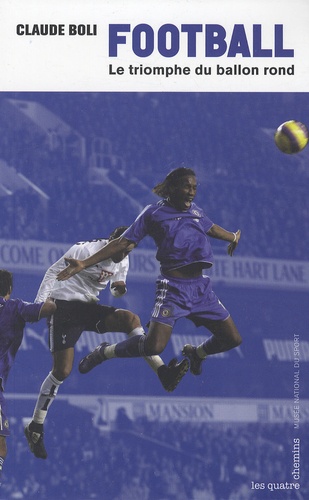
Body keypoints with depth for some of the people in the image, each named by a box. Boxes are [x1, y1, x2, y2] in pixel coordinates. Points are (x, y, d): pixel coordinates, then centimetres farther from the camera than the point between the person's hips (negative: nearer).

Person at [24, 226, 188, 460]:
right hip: (64, 307, -6)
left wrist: (119, 288, -9)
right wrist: (39, 305, -16)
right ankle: (35, 427, 6)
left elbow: (116, 288, 18)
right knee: (62, 371, -8)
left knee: (130, 318, -21)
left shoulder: (123, 261, 3)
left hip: (89, 307, 6)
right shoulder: (85, 250, -17)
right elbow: (54, 272, -11)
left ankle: (163, 373, -32)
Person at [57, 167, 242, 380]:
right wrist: (85, 263, -5)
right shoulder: (154, 213, -1)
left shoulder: (195, 211, 15)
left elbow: (212, 228, 37)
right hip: (174, 288, -6)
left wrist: (233, 237, 56)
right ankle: (104, 352, 6)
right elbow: (123, 242, 0)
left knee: (232, 339, 6)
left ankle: (196, 353, 37)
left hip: (201, 287, 6)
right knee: (154, 345, -20)